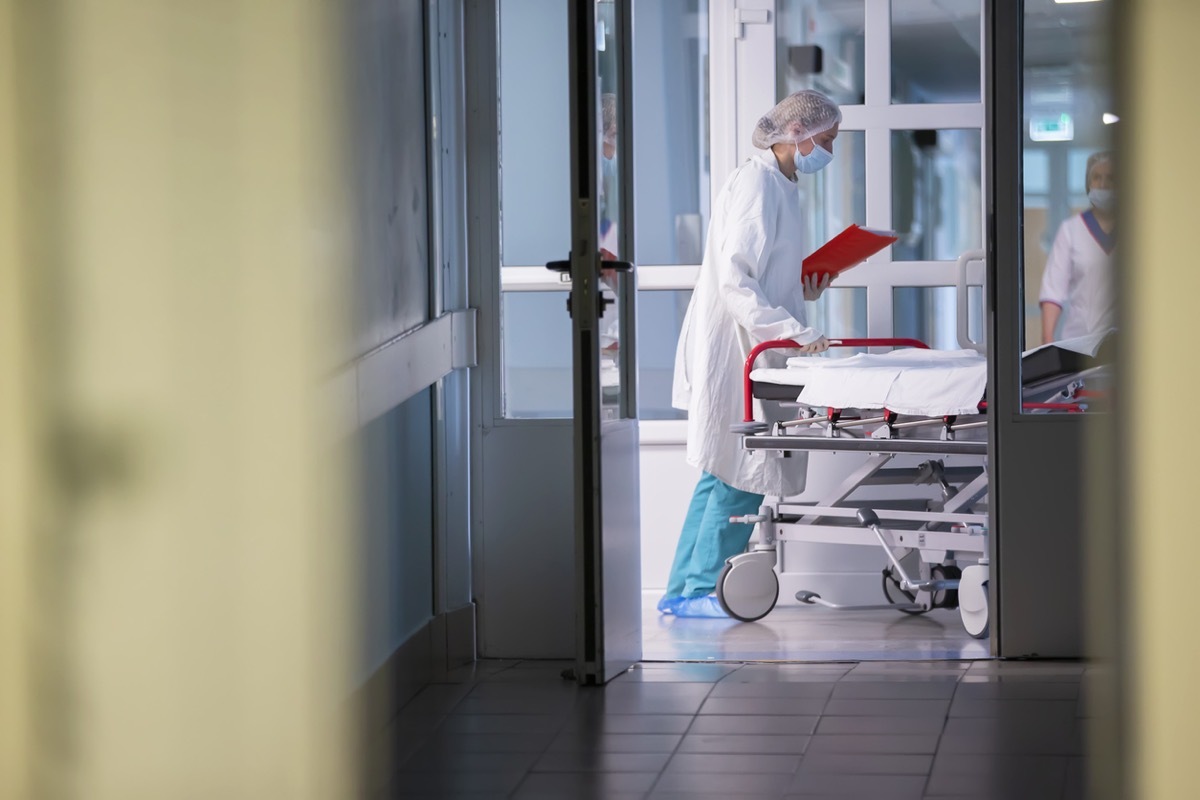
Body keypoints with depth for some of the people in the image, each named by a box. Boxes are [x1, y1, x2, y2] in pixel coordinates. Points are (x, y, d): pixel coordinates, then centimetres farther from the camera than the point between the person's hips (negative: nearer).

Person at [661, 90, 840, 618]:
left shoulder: (780, 186, 17)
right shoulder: (756, 183, -14)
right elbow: (735, 281, -22)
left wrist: (802, 288, 8)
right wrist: (792, 331, -27)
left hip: (751, 352, 10)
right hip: (733, 353, -10)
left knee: (724, 474, 12)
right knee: (743, 473, -7)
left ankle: (683, 591, 16)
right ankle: (700, 589, -1)